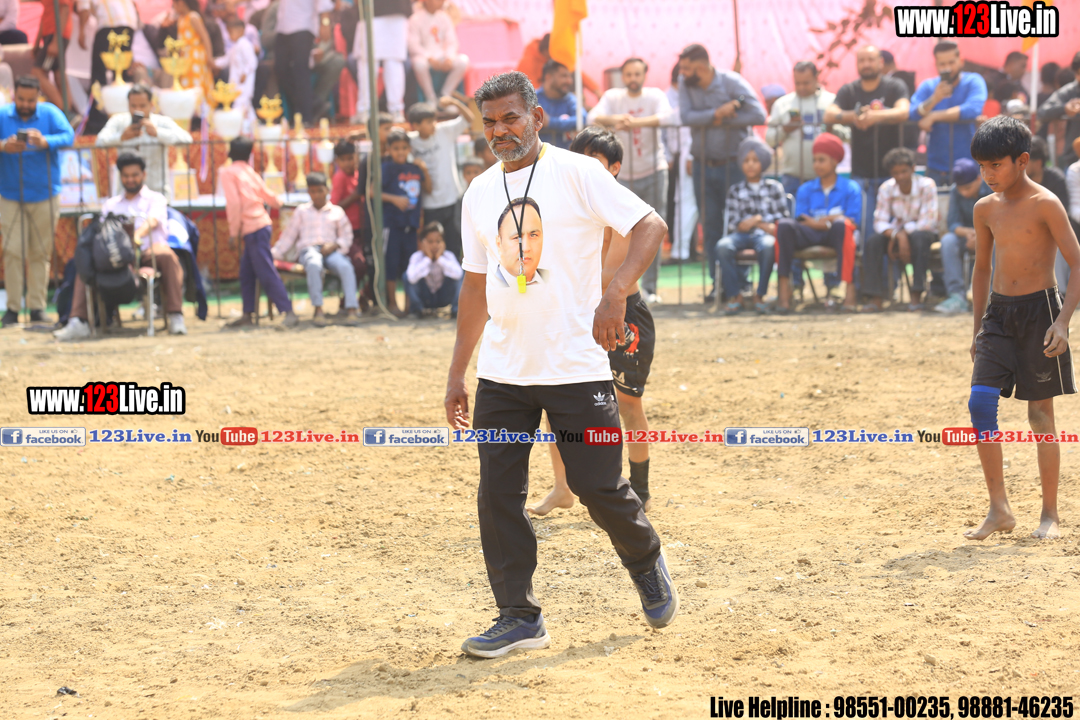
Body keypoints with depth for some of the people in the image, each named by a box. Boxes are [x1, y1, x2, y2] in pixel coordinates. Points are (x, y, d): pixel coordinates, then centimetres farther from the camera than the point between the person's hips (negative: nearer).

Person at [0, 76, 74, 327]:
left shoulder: (50, 113, -1)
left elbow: (69, 136, -14)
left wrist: (45, 142, -33)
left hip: (44, 195, 0)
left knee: (40, 253, 3)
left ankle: (37, 307, 9)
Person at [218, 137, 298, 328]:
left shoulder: (228, 172, -5)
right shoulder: (250, 172, 14)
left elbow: (234, 203, -14)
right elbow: (267, 195, 24)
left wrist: (233, 232, -9)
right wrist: (279, 204, 46)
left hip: (252, 229, -8)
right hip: (262, 224, 8)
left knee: (266, 273, -11)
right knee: (246, 272, 14)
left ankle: (289, 313, -17)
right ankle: (247, 314, 16)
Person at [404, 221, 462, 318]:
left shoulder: (448, 256, -14)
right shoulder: (417, 256, -17)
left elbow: (458, 274, -35)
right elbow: (412, 278, -37)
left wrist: (440, 259, -29)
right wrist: (427, 259, -31)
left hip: (443, 298, 0)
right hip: (424, 298, 0)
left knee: (461, 272, -22)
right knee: (407, 275, -25)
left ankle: (456, 309, -13)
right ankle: (417, 309, -7)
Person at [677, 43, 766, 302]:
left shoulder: (732, 82, -9)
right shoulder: (686, 86, 2)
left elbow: (758, 115, -19)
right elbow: (687, 117, -13)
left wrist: (722, 121, -17)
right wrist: (718, 113, -24)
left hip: (733, 164, -4)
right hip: (703, 166, 4)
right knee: (711, 227, 5)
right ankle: (718, 283, 11)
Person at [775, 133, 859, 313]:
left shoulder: (851, 188, 11)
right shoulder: (806, 190, 19)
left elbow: (853, 220, -1)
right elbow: (801, 221, 9)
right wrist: (829, 221, -9)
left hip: (835, 236, -2)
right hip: (809, 236, 2)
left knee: (841, 224, -39)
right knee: (784, 225, -29)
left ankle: (850, 288, -41)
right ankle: (784, 289, -34)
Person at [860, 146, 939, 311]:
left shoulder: (927, 186, -15)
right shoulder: (886, 189, -6)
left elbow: (928, 221, -19)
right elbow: (880, 222, -10)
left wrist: (903, 233, -26)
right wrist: (896, 235, -31)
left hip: (922, 232, -3)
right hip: (898, 232, 3)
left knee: (919, 238, -39)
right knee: (872, 242, -26)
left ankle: (917, 295, -33)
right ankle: (875, 298, -25)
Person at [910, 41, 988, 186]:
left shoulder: (973, 82, -2)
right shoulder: (927, 86, 6)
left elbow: (973, 110, -21)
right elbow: (911, 115, -7)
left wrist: (934, 116, -16)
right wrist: (934, 99, -24)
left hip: (968, 165, -2)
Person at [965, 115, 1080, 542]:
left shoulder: (1045, 205, -10)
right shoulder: (986, 209, 8)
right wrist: (978, 328, 19)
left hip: (1039, 310, -5)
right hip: (998, 313, 5)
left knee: (1041, 415, 0)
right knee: (980, 401, -10)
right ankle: (999, 510, -3)